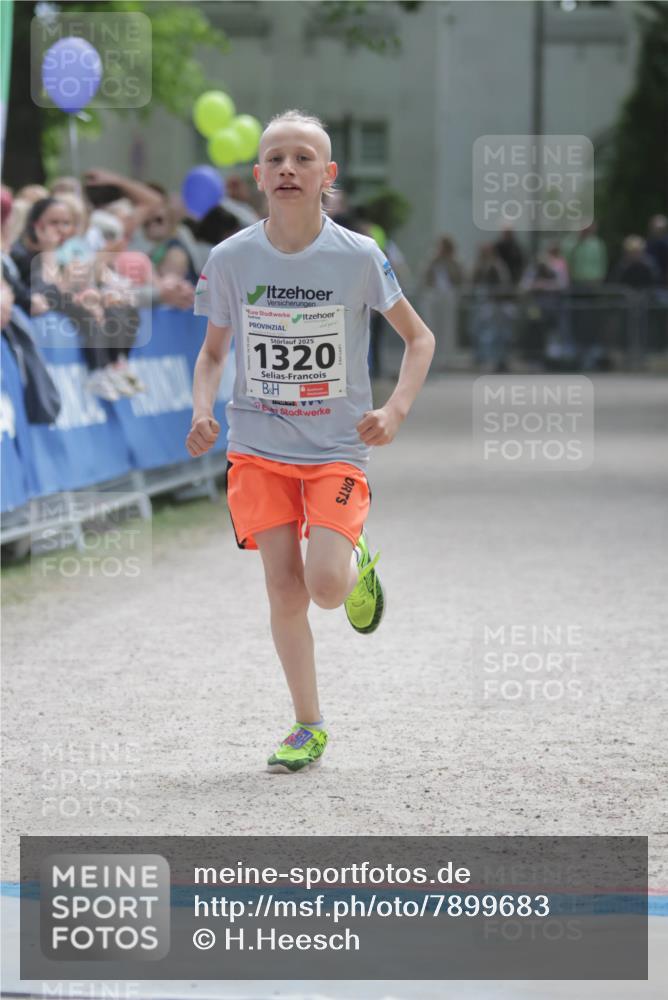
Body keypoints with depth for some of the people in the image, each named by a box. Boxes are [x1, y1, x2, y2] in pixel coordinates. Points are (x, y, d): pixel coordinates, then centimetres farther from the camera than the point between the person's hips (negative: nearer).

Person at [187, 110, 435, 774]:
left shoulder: (358, 257, -8)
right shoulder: (231, 259, -4)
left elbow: (419, 337, 3)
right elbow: (213, 350, 10)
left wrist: (396, 410, -13)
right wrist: (202, 411, -9)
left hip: (338, 448, -2)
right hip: (258, 446, 2)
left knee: (326, 586, -17)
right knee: (283, 587, -4)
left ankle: (357, 562, 21)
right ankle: (308, 727, 11)